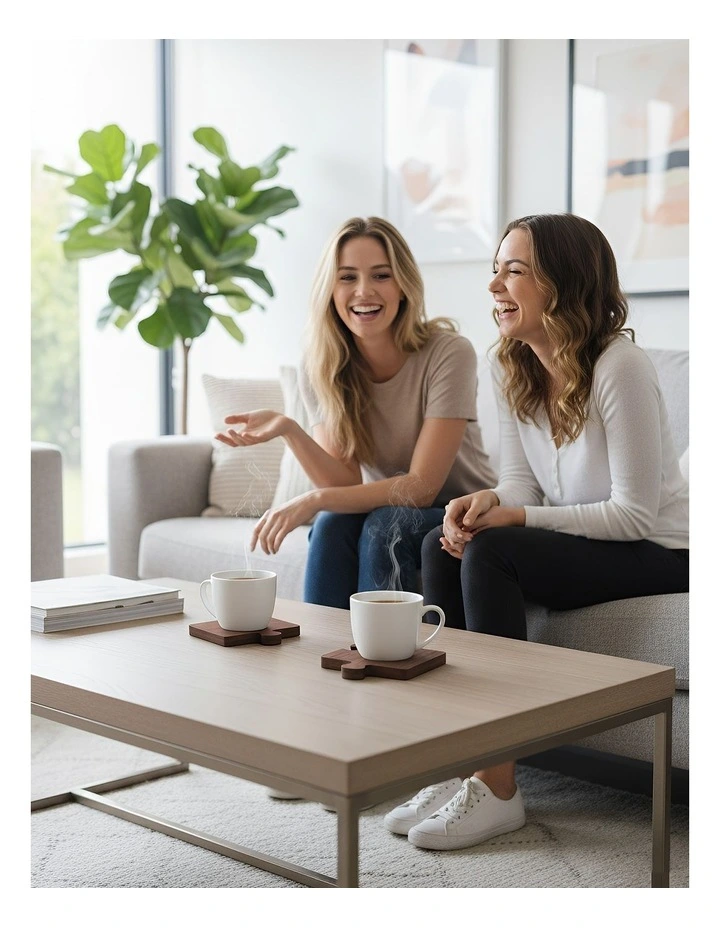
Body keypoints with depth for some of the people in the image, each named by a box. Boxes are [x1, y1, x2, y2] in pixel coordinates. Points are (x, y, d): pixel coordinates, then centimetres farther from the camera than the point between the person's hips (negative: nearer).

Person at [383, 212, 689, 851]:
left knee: (490, 554, -28)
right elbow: (520, 486, 4)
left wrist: (518, 517, -24)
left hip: (660, 553, -7)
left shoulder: (620, 368, -22)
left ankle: (497, 789, -22)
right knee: (442, 546, -16)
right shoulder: (512, 370, 1)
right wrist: (484, 504, -19)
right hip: (581, 541, 7)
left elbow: (634, 515, -20)